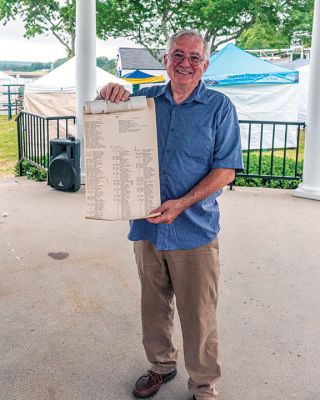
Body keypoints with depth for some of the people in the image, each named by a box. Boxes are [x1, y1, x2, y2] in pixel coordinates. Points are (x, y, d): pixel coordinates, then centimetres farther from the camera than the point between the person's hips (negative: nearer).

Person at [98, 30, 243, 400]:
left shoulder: (219, 106, -2)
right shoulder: (145, 99, 6)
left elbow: (226, 169, -7)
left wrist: (182, 203, -19)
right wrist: (109, 95, -7)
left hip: (194, 229, -3)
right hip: (147, 226, 4)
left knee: (198, 316, 5)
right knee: (153, 305, 18)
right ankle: (161, 366, 40)